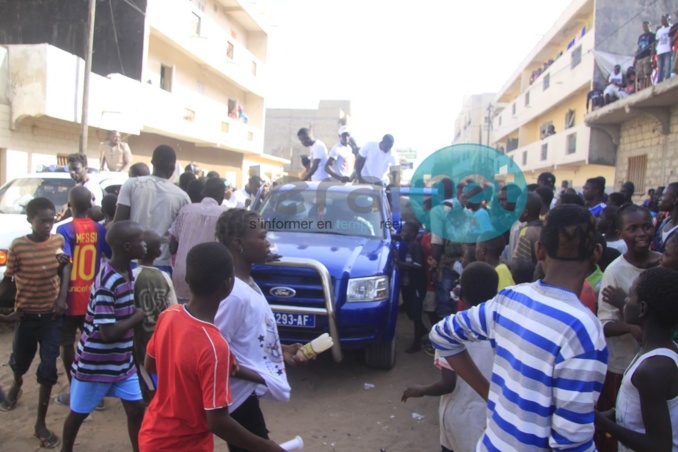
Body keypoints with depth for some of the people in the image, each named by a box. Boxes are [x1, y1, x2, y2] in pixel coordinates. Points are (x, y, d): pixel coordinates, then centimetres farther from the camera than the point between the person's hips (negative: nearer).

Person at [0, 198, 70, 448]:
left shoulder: (59, 241, -7)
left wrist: (62, 298, -5)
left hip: (52, 315, 1)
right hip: (26, 314, 0)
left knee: (48, 367, 0)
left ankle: (41, 423, 13)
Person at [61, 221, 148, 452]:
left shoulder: (127, 272, 0)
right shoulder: (106, 284, -28)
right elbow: (108, 332, -29)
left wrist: (135, 315, -1)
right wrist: (138, 317, -17)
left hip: (122, 361, 7)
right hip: (94, 363, -7)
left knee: (136, 408, 7)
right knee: (78, 412, 17)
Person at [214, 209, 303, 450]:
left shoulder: (249, 284, 5)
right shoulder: (233, 293, -26)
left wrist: (282, 350, 7)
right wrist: (260, 378, -22)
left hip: (249, 393, 10)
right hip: (241, 395, -9)